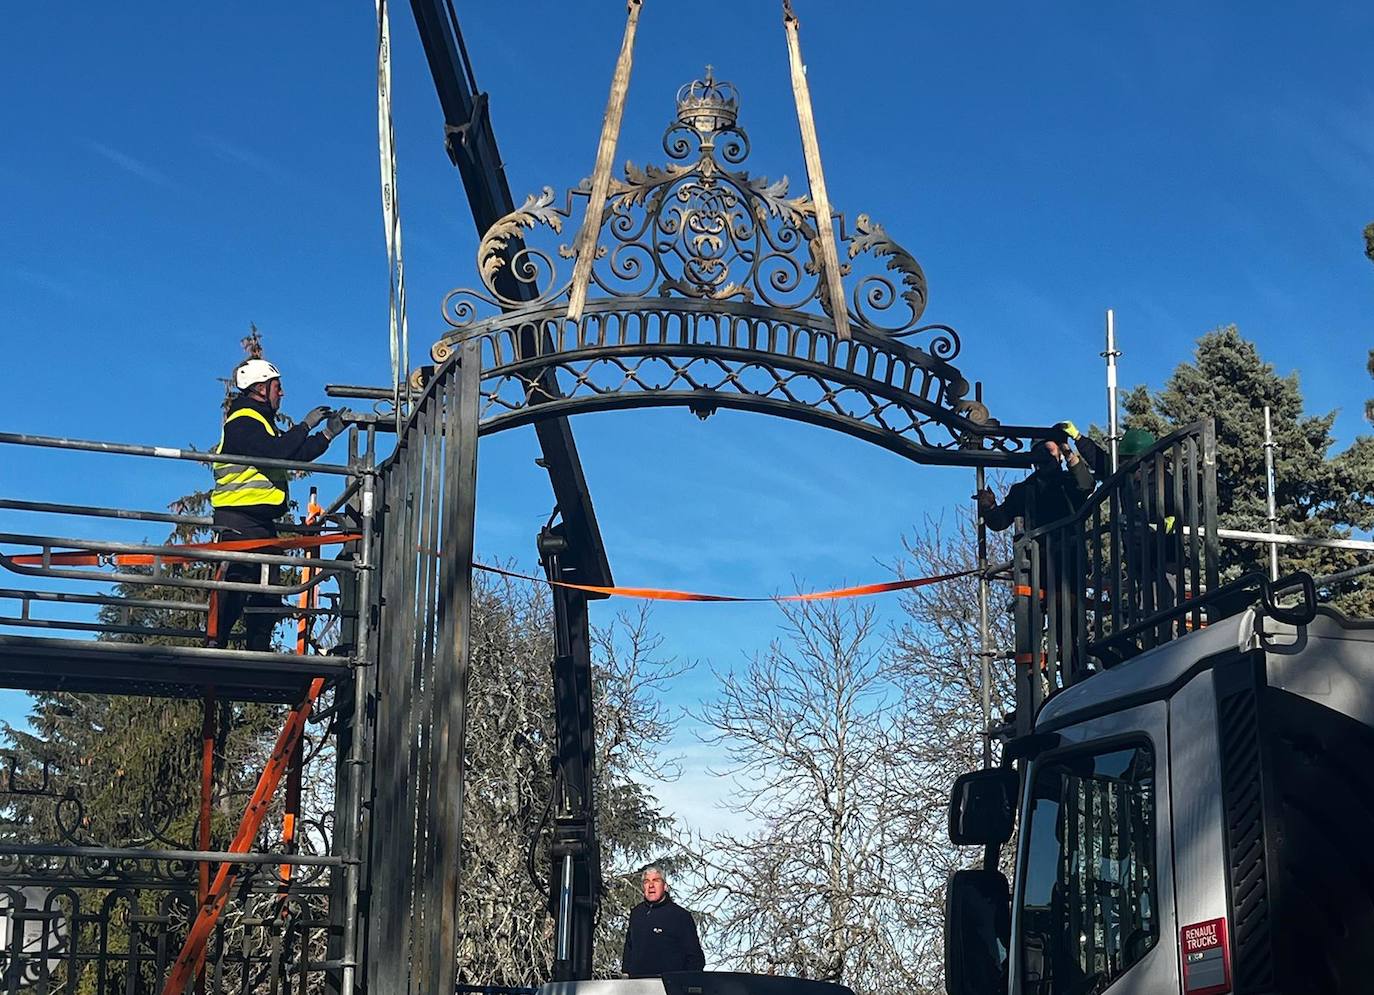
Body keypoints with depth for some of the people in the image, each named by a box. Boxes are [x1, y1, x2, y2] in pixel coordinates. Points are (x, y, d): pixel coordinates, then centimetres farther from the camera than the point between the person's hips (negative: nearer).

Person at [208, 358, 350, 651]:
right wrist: (306, 425, -14)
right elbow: (275, 452, -24)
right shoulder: (244, 421, -8)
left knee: (267, 594, 8)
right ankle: (214, 647, -16)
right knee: (234, 591, -15)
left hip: (261, 523, 11)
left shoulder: (259, 422, 25)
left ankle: (258, 656, 10)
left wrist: (330, 432, 16)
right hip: (239, 521, -11)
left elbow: (297, 455, 23)